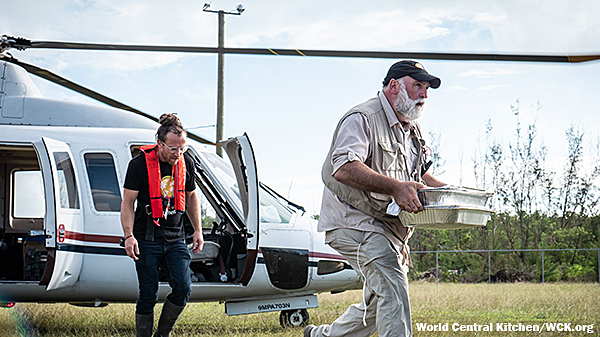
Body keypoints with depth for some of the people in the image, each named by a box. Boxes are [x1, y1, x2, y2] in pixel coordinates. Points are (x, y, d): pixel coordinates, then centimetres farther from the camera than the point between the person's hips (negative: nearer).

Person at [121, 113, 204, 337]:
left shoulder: (186, 163, 4)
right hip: (147, 240, -4)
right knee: (149, 295, -2)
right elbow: (127, 203, -7)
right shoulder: (140, 164, -10)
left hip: (175, 239, 4)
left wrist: (197, 231, 16)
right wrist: (129, 236, -17)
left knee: (183, 288, -10)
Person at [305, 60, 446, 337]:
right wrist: (395, 187, -37)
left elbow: (417, 175, 31)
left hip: (388, 227, 10)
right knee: (391, 283, -27)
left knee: (378, 307, 15)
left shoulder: (410, 128, 18)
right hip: (355, 221, -10)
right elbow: (343, 168, -29)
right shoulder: (363, 118, -13)